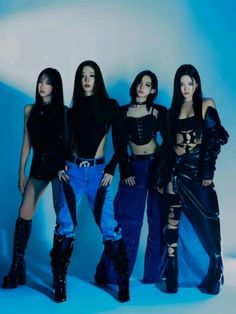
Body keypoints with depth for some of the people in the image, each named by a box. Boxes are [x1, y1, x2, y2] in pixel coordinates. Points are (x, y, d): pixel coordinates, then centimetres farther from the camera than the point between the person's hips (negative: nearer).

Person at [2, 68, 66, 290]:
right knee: (24, 214, -3)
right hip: (38, 165, 3)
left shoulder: (64, 111, 0)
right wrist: (21, 171, 10)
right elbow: (27, 142, 12)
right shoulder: (30, 110, 10)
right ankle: (17, 267, 5)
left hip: (58, 165, -3)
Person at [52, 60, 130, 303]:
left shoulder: (110, 106, 4)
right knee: (65, 226, -3)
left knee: (109, 227, -8)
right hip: (73, 170, 2)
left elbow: (119, 141, 2)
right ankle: (60, 282, 7)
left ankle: (123, 281, 2)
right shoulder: (73, 109, 11)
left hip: (98, 170, -2)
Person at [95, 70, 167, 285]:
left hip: (156, 165, 0)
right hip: (134, 166, 0)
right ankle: (112, 273, 10)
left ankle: (155, 272, 18)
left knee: (158, 220, 5)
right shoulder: (123, 112, 5)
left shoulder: (160, 112, 3)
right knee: (126, 220, -1)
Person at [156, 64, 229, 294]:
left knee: (207, 223, 1)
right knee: (173, 223, 3)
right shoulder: (174, 110, 12)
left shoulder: (206, 105, 0)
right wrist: (163, 175, 7)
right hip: (176, 172, 3)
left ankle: (213, 276, 15)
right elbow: (169, 145, 12)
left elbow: (214, 140, -6)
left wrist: (207, 172, -13)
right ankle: (172, 277, 11)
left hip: (197, 171, -3)